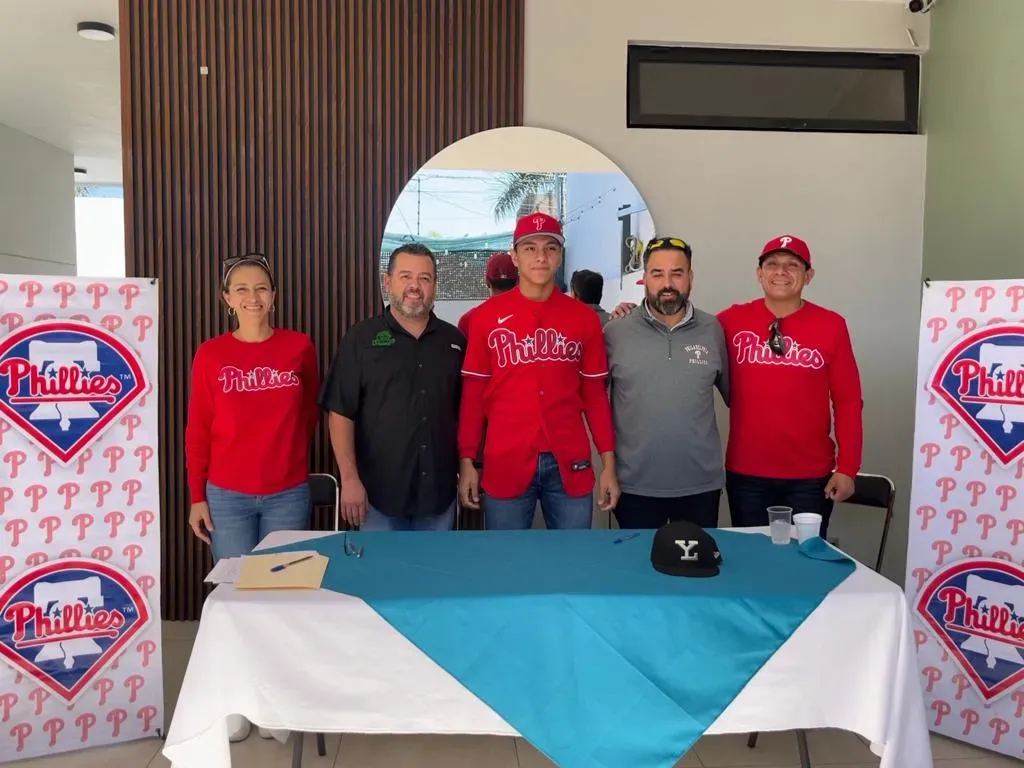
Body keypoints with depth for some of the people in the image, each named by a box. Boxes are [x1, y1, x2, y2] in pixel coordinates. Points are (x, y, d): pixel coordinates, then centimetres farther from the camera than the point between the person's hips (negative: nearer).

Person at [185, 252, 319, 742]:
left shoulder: (299, 348, -1)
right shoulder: (210, 354, -1)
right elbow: (197, 431, 1)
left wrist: (287, 452, 9)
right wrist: (197, 497, 1)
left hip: (288, 495, 0)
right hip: (226, 496, 0)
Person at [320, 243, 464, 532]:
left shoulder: (454, 340, 7)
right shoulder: (362, 337, -2)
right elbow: (341, 412, -5)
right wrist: (350, 478, -11)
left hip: (439, 491, 3)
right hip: (379, 492, -3)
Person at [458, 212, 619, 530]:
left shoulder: (584, 318, 5)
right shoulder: (486, 316, 1)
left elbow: (595, 393, 8)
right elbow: (473, 393, 3)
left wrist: (608, 463, 4)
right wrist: (467, 461, 0)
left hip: (571, 464, 2)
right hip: (505, 464, -1)